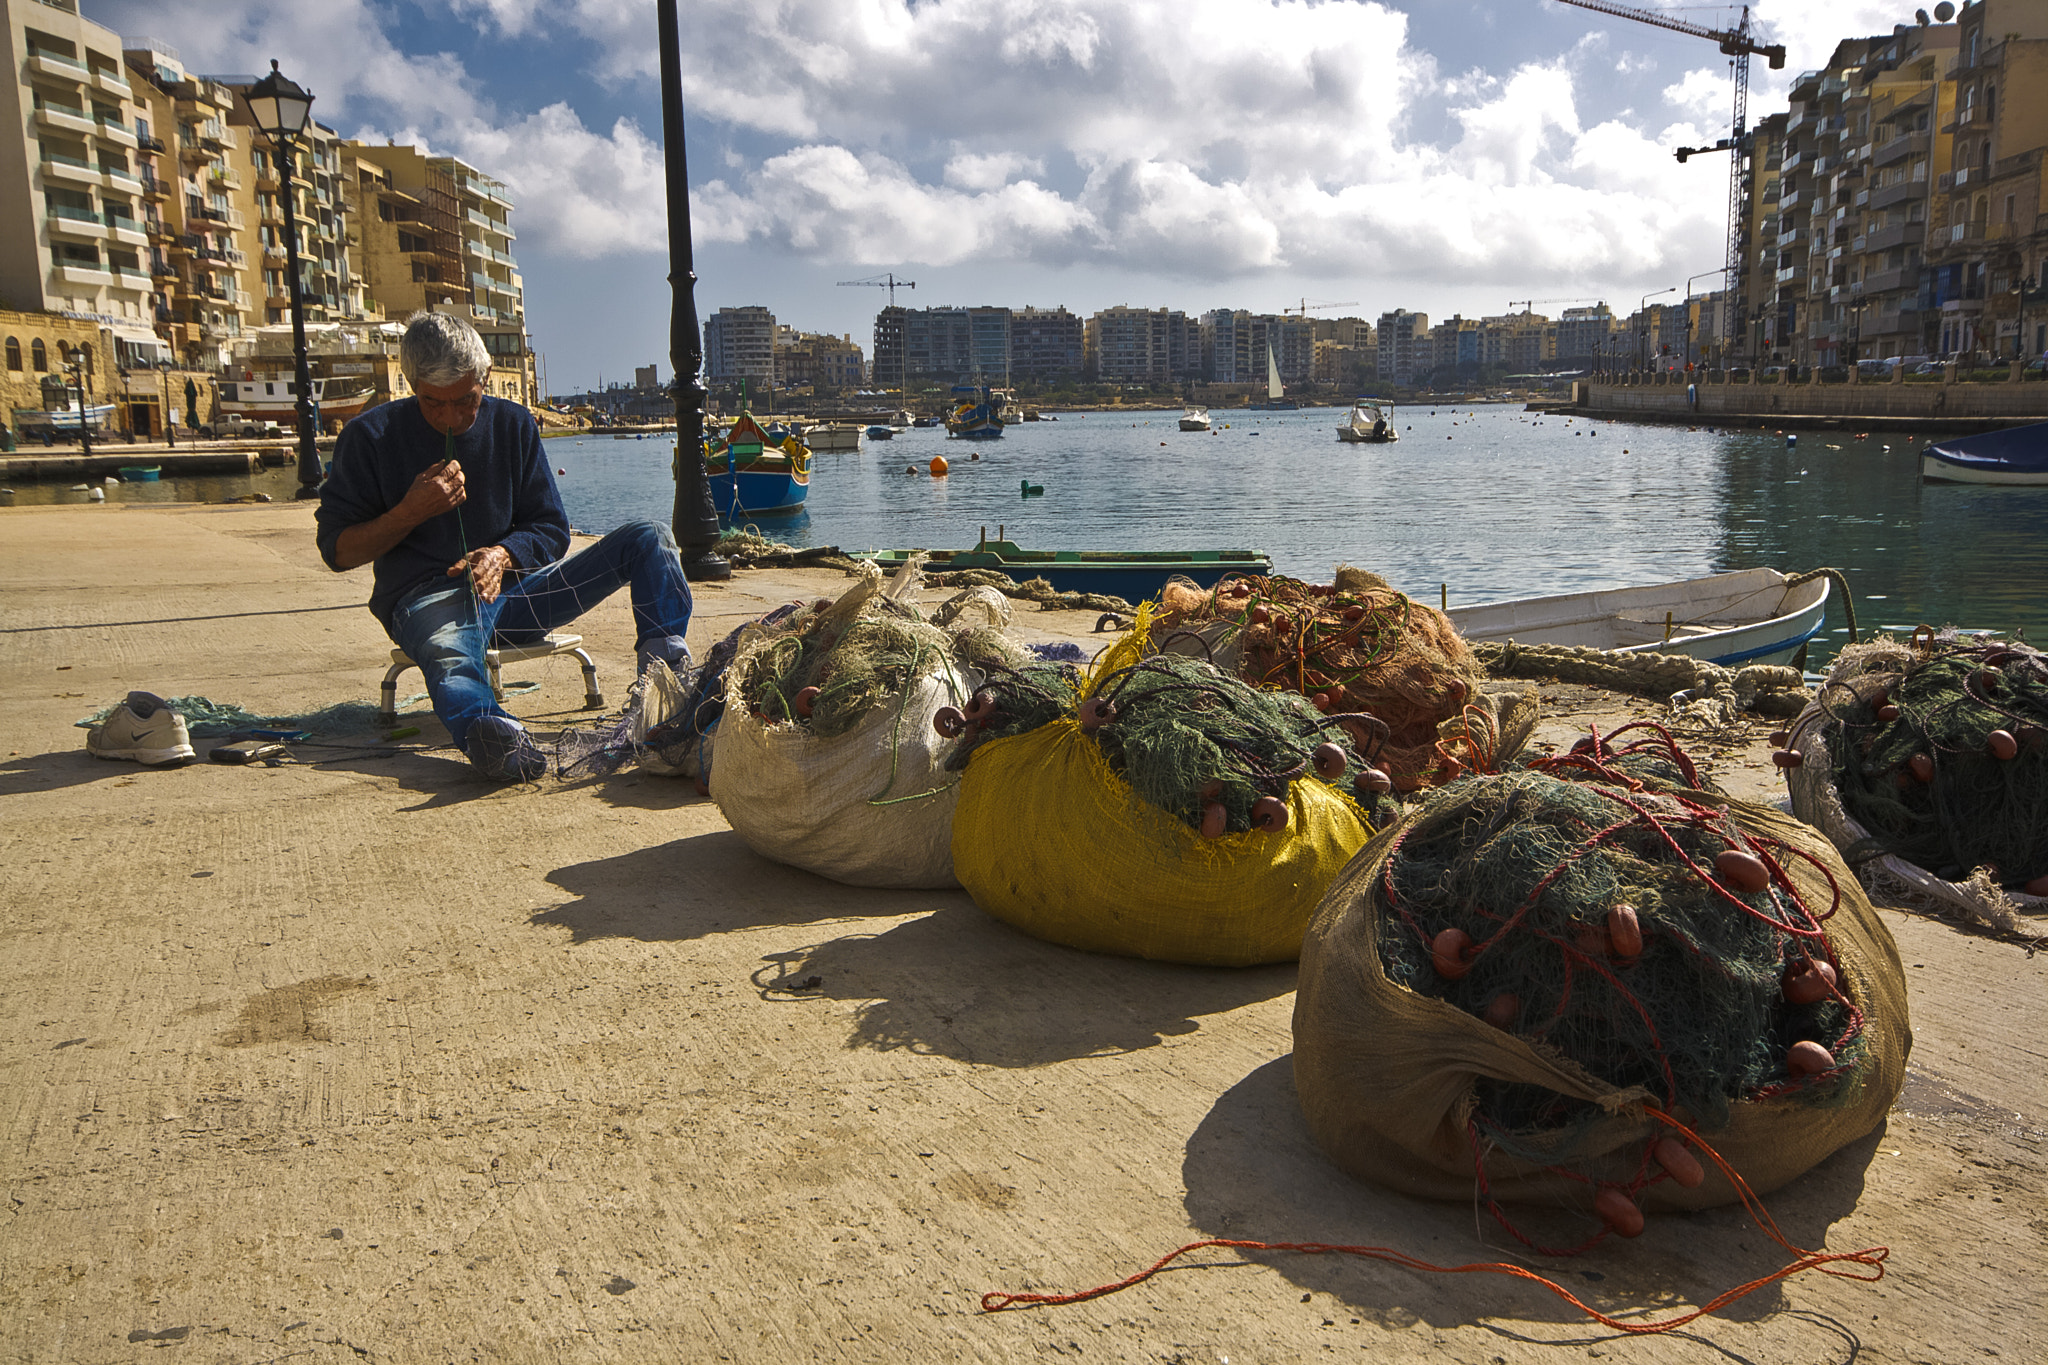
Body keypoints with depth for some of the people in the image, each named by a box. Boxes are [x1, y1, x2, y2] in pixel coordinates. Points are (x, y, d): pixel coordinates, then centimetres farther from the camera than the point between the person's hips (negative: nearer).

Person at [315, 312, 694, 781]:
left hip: (511, 584, 4)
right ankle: (487, 726, -78)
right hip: (428, 597, -4)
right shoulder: (371, 436, 2)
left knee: (650, 539, -12)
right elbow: (336, 552, 3)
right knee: (451, 658, -43)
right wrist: (411, 512, -13)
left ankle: (666, 671, -37)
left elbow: (551, 530, 12)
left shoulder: (512, 425, 10)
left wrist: (502, 556, -11)